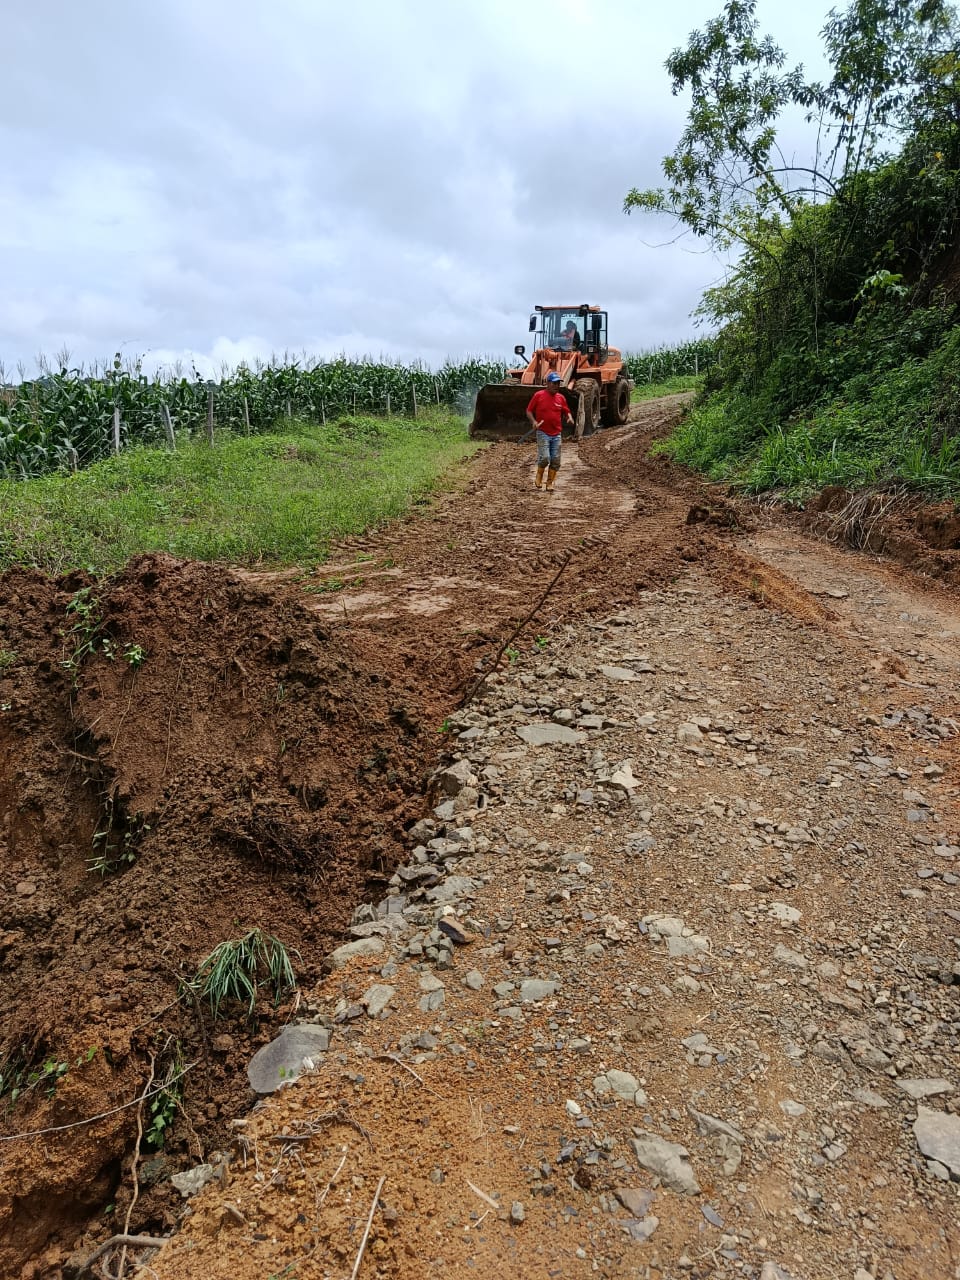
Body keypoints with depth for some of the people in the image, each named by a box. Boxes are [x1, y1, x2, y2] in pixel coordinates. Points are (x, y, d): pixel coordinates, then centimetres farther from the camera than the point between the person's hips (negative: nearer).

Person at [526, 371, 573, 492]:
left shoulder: (561, 397, 8)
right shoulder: (538, 395, -2)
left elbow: (566, 412, 19)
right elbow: (529, 411, 2)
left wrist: (569, 418, -4)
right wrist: (533, 421, -15)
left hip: (556, 434, 4)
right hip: (543, 433, -4)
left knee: (555, 461, 2)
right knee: (544, 458, -17)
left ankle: (550, 484, 14)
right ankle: (539, 477, 11)